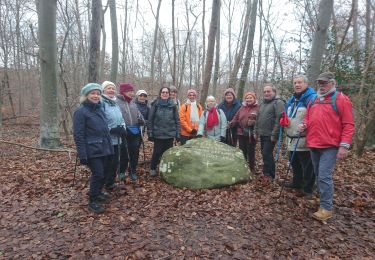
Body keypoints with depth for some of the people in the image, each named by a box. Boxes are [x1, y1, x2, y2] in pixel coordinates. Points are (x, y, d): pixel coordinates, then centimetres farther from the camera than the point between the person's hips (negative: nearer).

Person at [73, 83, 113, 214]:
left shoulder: (100, 110, 12)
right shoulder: (80, 111, -10)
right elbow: (78, 135, -14)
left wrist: (109, 147, 15)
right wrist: (82, 155, -18)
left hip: (104, 149, 7)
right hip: (92, 151, -7)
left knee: (104, 173, 13)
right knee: (98, 174, -5)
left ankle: (97, 193, 37)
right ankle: (93, 201, 14)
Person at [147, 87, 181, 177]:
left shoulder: (173, 105, 4)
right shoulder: (155, 105, -1)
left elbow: (177, 120, 6)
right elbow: (150, 119, 0)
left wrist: (178, 133, 3)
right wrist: (150, 132, -4)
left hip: (170, 134, 2)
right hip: (158, 134, -1)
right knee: (157, 152, 6)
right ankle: (153, 169, 26)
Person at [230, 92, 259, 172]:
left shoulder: (258, 108, -2)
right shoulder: (242, 108, 12)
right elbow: (236, 117, 9)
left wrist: (254, 122, -26)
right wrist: (232, 123, -8)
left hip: (252, 134, -4)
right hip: (241, 133, 4)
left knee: (251, 151, 4)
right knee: (242, 151, 11)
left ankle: (251, 168, 19)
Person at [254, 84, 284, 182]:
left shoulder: (278, 103, -8)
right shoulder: (262, 104, 18)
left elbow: (279, 119, -18)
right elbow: (258, 119, 22)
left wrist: (274, 134, -21)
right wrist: (255, 131, 16)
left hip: (270, 135, -8)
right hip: (262, 134, 8)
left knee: (266, 154, -8)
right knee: (266, 154, 14)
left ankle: (268, 174, 7)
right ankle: (271, 174, 27)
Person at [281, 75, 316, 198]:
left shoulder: (312, 98, -11)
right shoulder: (292, 99, 15)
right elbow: (287, 115, 24)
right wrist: (284, 121, 3)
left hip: (304, 140, -8)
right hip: (292, 140, 8)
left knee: (307, 166, 4)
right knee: (294, 163, 21)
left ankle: (308, 189, 17)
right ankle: (297, 182, 38)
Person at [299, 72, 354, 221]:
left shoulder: (341, 99, -4)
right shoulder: (313, 101, 16)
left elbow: (348, 125, -8)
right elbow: (308, 118, 25)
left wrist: (344, 145, -16)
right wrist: (304, 125, 1)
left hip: (330, 146, -7)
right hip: (313, 145, 7)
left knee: (324, 176, -10)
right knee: (318, 175, 14)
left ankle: (326, 208, 1)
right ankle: (325, 200, 30)